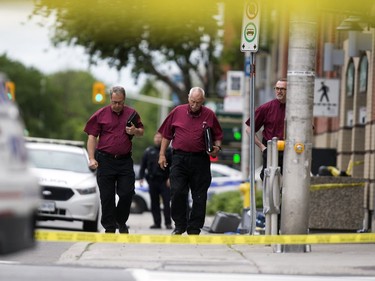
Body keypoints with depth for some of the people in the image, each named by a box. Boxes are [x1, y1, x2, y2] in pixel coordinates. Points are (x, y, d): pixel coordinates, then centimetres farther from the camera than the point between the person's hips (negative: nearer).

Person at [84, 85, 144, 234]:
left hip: (125, 160, 1)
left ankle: (121, 221, 20)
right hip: (105, 160, -1)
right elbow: (92, 137, 1)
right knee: (107, 196, 1)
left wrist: (135, 131, -4)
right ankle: (109, 227, 8)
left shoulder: (131, 114, 8)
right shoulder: (101, 114, 1)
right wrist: (92, 158, -7)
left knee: (127, 193, -2)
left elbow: (141, 131, 21)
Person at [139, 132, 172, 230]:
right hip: (152, 180, 3)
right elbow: (143, 165, 13)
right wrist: (141, 177, 4)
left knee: (166, 202, -8)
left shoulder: (168, 151, 6)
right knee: (154, 203, 4)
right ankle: (157, 222, 10)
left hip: (164, 181, -3)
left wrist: (170, 178, -9)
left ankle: (168, 223, -5)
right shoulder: (149, 151, 12)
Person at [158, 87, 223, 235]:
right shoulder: (178, 112, 4)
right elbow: (166, 134, 11)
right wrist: (162, 154, 8)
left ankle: (194, 228, 10)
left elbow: (218, 136, 13)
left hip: (200, 160, 0)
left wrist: (217, 147, -8)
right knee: (177, 192, -8)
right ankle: (179, 225, 5)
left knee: (199, 196, 2)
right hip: (179, 158, 0)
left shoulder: (209, 115, 3)